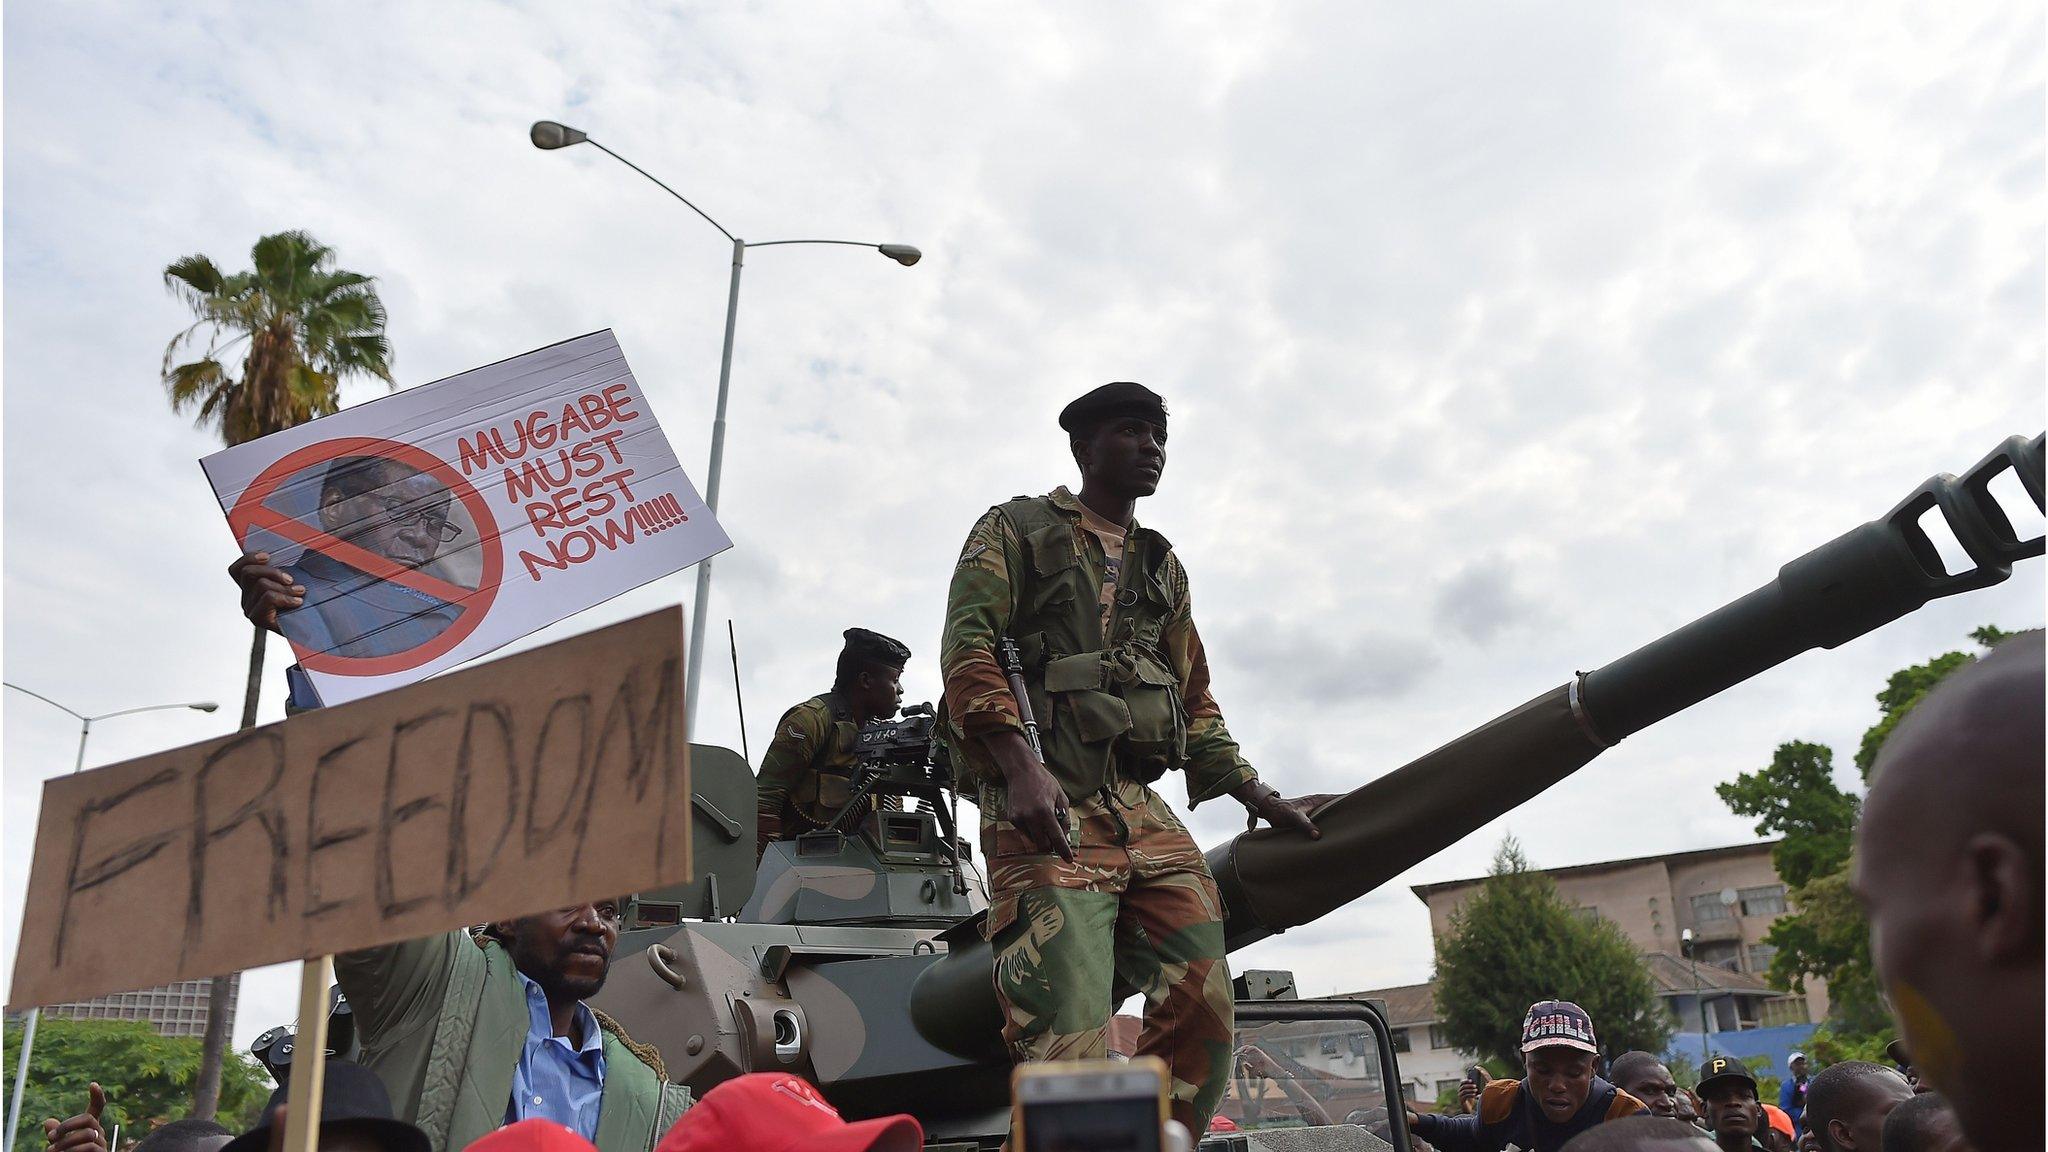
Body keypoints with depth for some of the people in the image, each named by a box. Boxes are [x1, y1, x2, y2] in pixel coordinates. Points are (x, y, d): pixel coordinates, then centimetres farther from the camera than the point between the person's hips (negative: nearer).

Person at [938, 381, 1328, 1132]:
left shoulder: (1163, 568, 27)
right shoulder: (1015, 530, 10)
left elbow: (1196, 703, 29)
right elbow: (967, 649, -4)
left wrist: (1264, 801, 19)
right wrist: (1020, 766, -19)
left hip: (1144, 813, 6)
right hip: (1046, 812, -6)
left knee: (1205, 1007, -5)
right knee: (1071, 1035, -18)